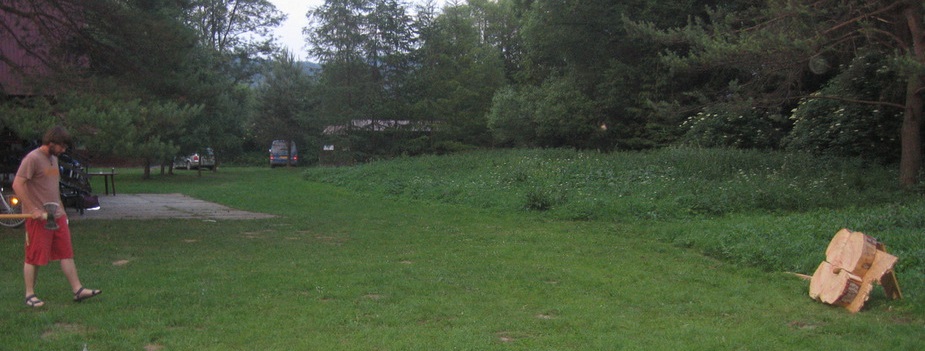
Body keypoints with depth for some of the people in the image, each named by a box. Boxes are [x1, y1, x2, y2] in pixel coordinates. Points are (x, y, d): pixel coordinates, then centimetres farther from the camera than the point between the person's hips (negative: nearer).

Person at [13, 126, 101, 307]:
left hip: (57, 216, 8)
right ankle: (30, 295, 14)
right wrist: (33, 209, -20)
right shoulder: (32, 159, -13)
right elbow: (17, 185, -18)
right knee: (34, 258, 2)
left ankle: (77, 290, 8)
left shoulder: (54, 158, 14)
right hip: (39, 218, -8)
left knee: (67, 253, 6)